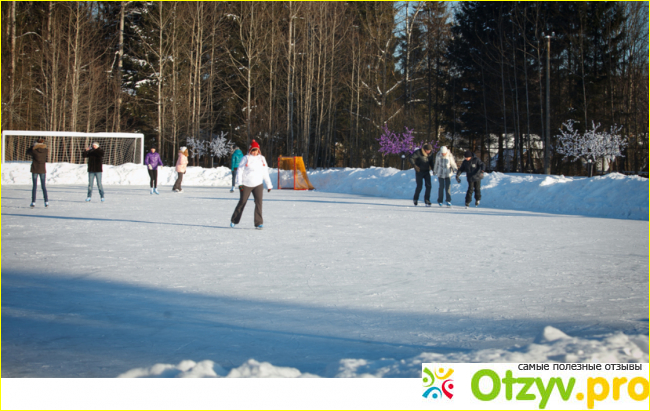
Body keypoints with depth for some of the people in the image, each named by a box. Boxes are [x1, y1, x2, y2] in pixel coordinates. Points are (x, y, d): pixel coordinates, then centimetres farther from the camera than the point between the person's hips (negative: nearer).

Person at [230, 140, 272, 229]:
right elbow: (239, 170, -4)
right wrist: (239, 183, -13)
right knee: (242, 202, 4)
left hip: (258, 185, 3)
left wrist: (269, 185, 19)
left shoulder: (262, 158, 11)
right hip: (246, 185, -3)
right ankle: (234, 221, 22)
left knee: (258, 202, -14)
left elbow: (265, 173, 18)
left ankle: (259, 223, -12)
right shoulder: (246, 158, -2)